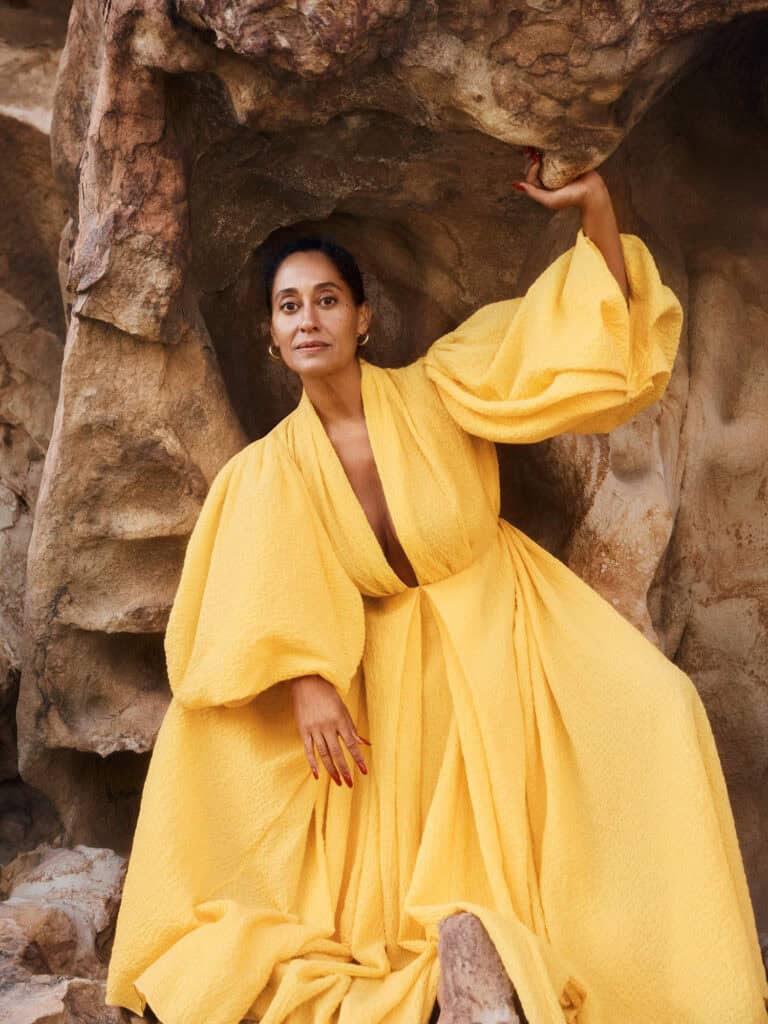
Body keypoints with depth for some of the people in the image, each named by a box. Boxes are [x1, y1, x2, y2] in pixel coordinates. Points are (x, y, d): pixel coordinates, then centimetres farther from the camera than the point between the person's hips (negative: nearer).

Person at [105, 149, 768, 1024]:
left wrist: (594, 208, -23)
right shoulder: (268, 473, -7)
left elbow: (592, 342, -13)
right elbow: (267, 603, -11)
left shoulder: (438, 393, -12)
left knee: (652, 713, -23)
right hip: (395, 664, 2)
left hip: (502, 623, -2)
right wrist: (307, 687, -28)